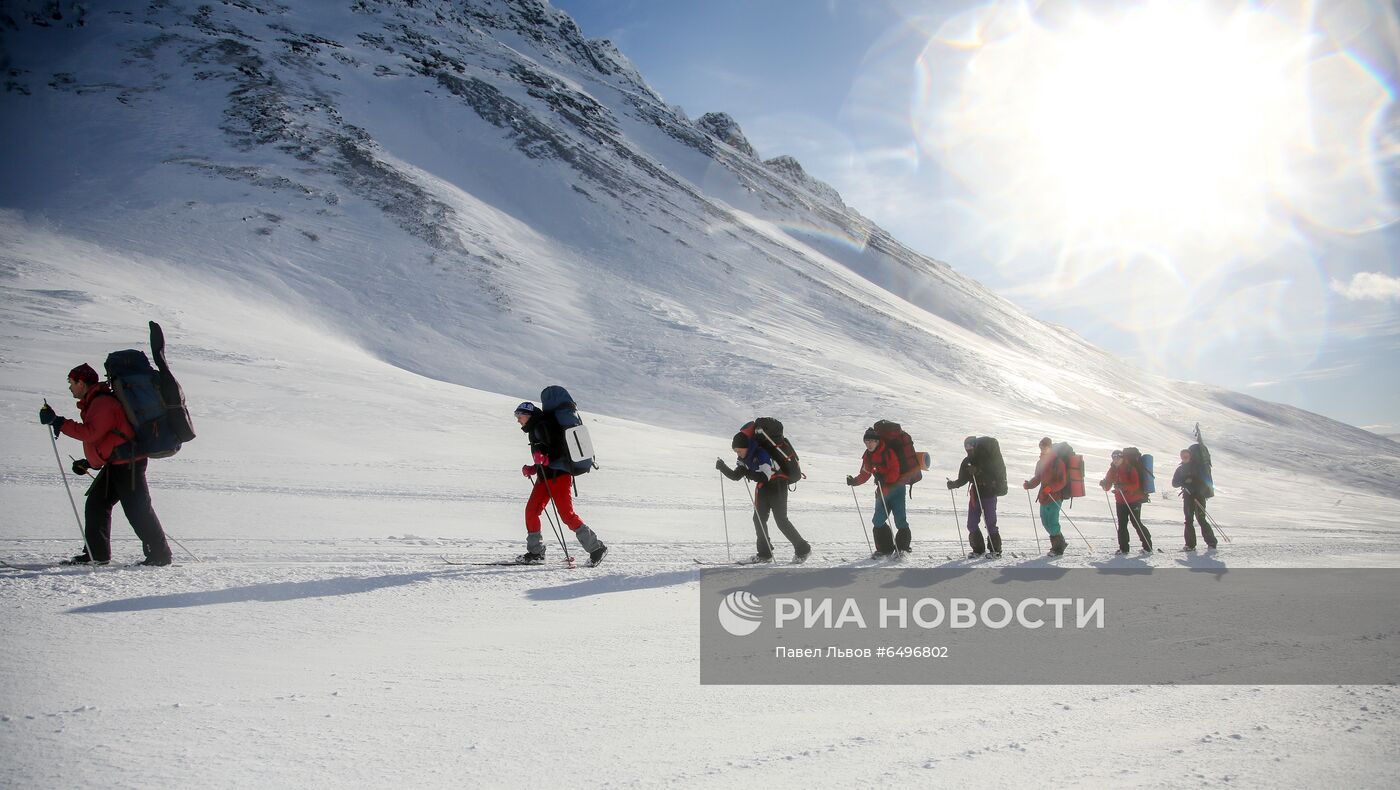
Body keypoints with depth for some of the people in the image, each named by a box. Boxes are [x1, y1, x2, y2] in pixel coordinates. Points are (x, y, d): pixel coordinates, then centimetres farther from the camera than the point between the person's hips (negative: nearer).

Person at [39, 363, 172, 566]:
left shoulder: (103, 403, -15)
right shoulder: (95, 403, 21)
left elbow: (91, 433, -27)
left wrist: (58, 423, -23)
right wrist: (88, 462, 19)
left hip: (127, 464, -11)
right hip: (115, 465, 11)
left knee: (137, 510, -8)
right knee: (95, 504, 10)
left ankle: (160, 555, -3)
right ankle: (97, 554, 13)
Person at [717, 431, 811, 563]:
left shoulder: (761, 454, -26)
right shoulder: (745, 458, 2)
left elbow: (764, 477, -32)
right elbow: (736, 476, 3)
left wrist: (747, 472, -31)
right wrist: (722, 467, -11)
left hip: (777, 486, -9)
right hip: (763, 488, 9)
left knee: (781, 520, -10)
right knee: (759, 518, 1)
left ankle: (802, 549, 2)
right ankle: (765, 553, 8)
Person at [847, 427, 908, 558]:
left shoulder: (887, 453, -14)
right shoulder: (868, 456, 7)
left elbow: (895, 472, -20)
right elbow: (865, 474, 12)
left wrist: (883, 478, -36)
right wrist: (854, 481, -4)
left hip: (896, 488, -7)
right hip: (882, 491, 7)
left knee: (900, 520, -9)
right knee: (878, 521, 2)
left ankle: (902, 547, 3)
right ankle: (885, 549, 11)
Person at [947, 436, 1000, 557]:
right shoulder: (967, 461, 7)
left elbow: (992, 477, -20)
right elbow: (963, 479, 9)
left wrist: (978, 472, -34)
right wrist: (954, 484, -11)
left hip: (989, 494, -5)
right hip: (975, 495, 5)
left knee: (990, 524, -6)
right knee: (971, 525, 2)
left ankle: (996, 550, 4)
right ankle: (978, 549, 13)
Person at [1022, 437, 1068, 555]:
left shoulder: (1058, 462, -9)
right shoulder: (1040, 463, 14)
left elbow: (1062, 481, -13)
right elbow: (1037, 479, 20)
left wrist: (1051, 488, -26)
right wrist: (1029, 485, 1)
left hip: (1055, 496, -8)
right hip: (1044, 497, 8)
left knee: (1052, 522, -12)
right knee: (1045, 521, 8)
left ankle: (1058, 547, 0)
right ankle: (1060, 542, 23)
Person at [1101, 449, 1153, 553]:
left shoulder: (1130, 469, -12)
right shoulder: (1113, 470, 7)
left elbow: (1136, 485, -21)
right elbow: (1108, 485, 9)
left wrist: (1123, 486, -36)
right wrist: (1104, 483, -15)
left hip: (1134, 501, -6)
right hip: (1120, 501, 6)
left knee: (1136, 523, -7)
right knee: (1122, 525, 6)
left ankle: (1147, 547, 0)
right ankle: (1123, 548, 12)